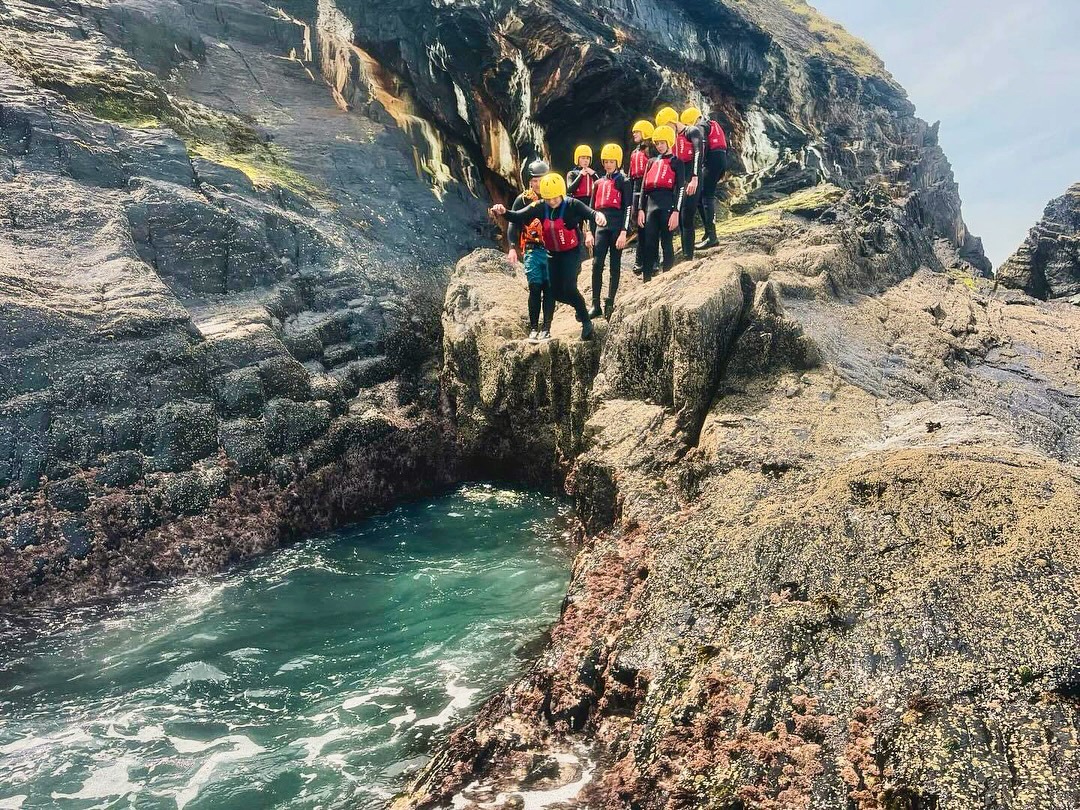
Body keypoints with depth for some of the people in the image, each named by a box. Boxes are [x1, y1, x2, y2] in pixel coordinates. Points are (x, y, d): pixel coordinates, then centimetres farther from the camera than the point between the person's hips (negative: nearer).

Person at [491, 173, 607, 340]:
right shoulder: (540, 207, -10)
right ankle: (580, 306, 38)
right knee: (557, 292, 7)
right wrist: (503, 212, -33)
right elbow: (519, 217, -13)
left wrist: (598, 215, -58)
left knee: (569, 288, -19)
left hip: (572, 251, -5)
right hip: (553, 253, 5)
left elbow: (589, 213, -34)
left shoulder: (572, 205, -20)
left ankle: (586, 321, 0)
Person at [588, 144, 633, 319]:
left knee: (615, 265, 1)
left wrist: (623, 232, -15)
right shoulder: (599, 183, 17)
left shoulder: (624, 182, 2)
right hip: (601, 226, 4)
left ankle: (610, 304, 4)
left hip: (617, 226, -4)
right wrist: (590, 232, 12)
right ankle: (595, 305, -7)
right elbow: (593, 208, 19)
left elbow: (628, 208, -6)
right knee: (597, 264, -8)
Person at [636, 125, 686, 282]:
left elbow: (680, 188, -4)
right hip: (651, 204, 5)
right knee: (648, 243, 1)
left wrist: (676, 212, -14)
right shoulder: (652, 162, 20)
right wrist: (641, 209, 7)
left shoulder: (677, 162, 5)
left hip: (667, 204, -4)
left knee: (666, 242, -2)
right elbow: (644, 187, 17)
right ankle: (647, 280, 5)